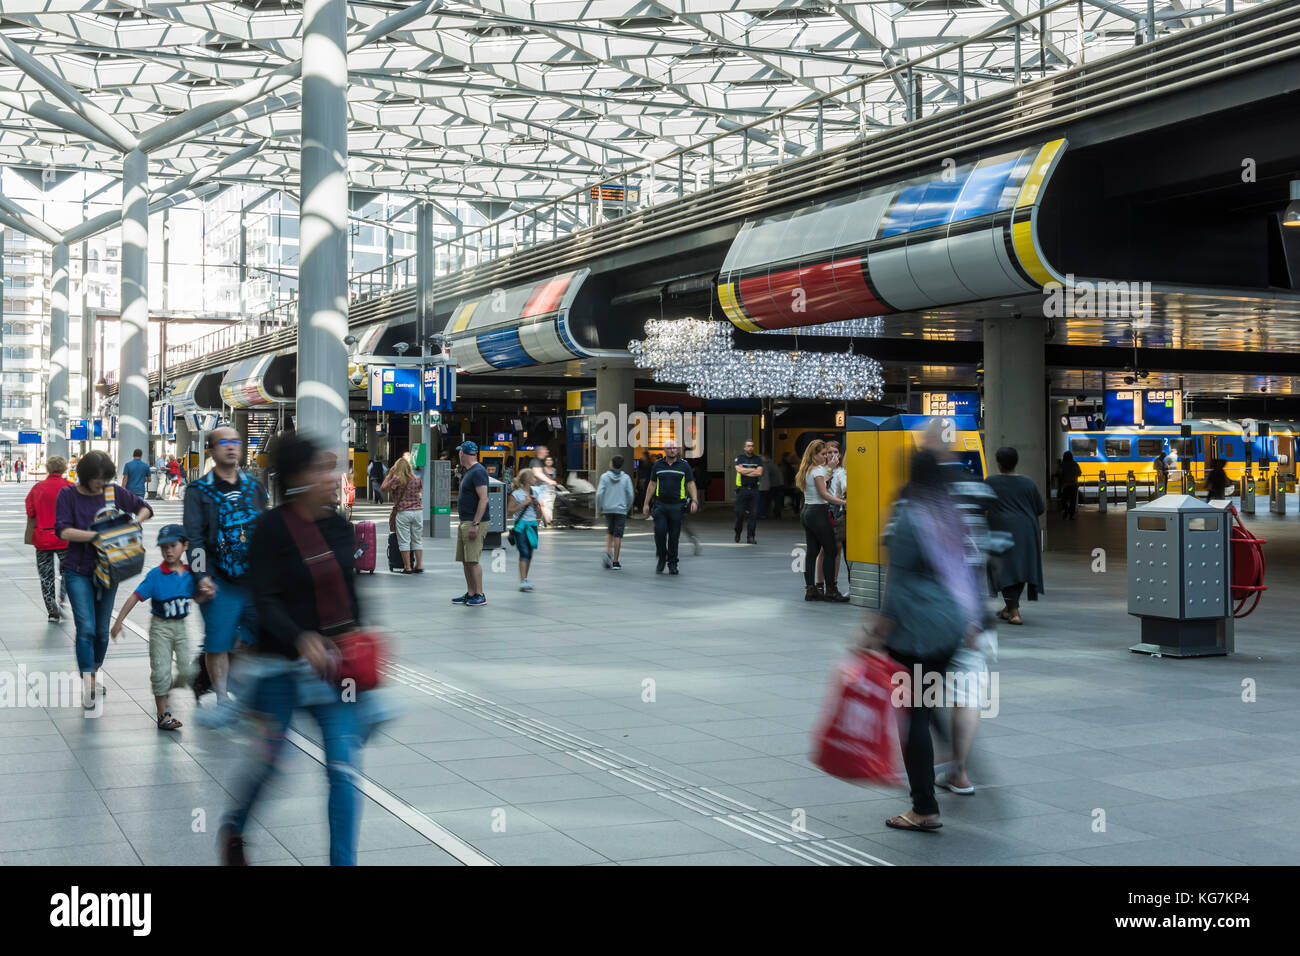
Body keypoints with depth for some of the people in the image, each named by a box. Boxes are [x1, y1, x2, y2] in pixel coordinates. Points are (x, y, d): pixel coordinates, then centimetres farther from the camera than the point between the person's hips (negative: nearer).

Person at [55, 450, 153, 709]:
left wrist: (134, 524, -9)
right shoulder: (68, 495, -7)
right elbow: (63, 530, -17)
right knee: (86, 628, -13)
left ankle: (94, 674, 31)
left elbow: (145, 509, 12)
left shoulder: (115, 492, 0)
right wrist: (97, 535, -25)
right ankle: (87, 685, -11)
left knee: (102, 629, 11)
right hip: (78, 571, -3)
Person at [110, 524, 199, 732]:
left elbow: (196, 597, 14)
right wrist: (118, 622, -15)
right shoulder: (155, 575, -13)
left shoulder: (189, 575, -1)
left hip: (181, 627, 4)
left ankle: (166, 690, 30)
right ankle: (163, 715, 6)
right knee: (161, 669, -3)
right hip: (160, 627, -3)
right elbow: (135, 597, -13)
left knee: (188, 671, 0)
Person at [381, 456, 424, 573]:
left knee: (404, 541, 2)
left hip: (402, 512, -4)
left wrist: (389, 475, 1)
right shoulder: (416, 479, 6)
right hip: (418, 511, 4)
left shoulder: (397, 479, -9)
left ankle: (407, 567, 0)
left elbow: (383, 488, -4)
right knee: (417, 540, 12)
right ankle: (419, 566, 13)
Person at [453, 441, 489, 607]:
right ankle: (470, 594, 15)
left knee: (472, 560, -11)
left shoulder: (478, 472, -14)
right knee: (465, 560, 10)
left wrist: (475, 524, -24)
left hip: (474, 522, -10)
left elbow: (483, 499, -21)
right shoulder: (468, 472, 18)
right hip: (464, 522, 10)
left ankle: (480, 595, -7)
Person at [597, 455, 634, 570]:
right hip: (621, 510, -1)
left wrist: (598, 508, 4)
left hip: (608, 509, 1)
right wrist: (628, 508, 14)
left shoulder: (605, 477, -2)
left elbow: (599, 493, -7)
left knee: (609, 532, 19)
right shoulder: (626, 478, 0)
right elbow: (630, 495, -1)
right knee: (618, 535, 1)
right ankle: (615, 562, 1)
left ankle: (608, 553, -2)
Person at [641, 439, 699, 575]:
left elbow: (691, 484, 5)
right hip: (660, 505, 1)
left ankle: (672, 564, 11)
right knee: (659, 532, -9)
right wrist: (646, 504, 11)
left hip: (677, 506, -1)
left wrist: (694, 500, -9)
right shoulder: (658, 465, 9)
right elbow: (652, 485, 14)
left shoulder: (684, 465, 4)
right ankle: (661, 559, 10)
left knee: (674, 536, 1)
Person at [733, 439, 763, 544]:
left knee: (754, 514, -4)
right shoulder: (739, 458, 6)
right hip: (742, 489, -2)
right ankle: (737, 534, 19)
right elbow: (739, 469, -11)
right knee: (740, 514, -1)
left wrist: (745, 471, -5)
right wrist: (754, 470, -5)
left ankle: (750, 537, 0)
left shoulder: (758, 459, 10)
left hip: (754, 489, 2)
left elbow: (759, 472, -4)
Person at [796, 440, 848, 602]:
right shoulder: (818, 471, -12)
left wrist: (825, 480, 11)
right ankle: (831, 590, -2)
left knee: (812, 551, 8)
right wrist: (843, 502, -19)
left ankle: (810, 589, 8)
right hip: (818, 513, -9)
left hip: (806, 511, 9)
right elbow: (824, 494, -16)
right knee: (831, 551, -3)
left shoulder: (806, 471, 14)